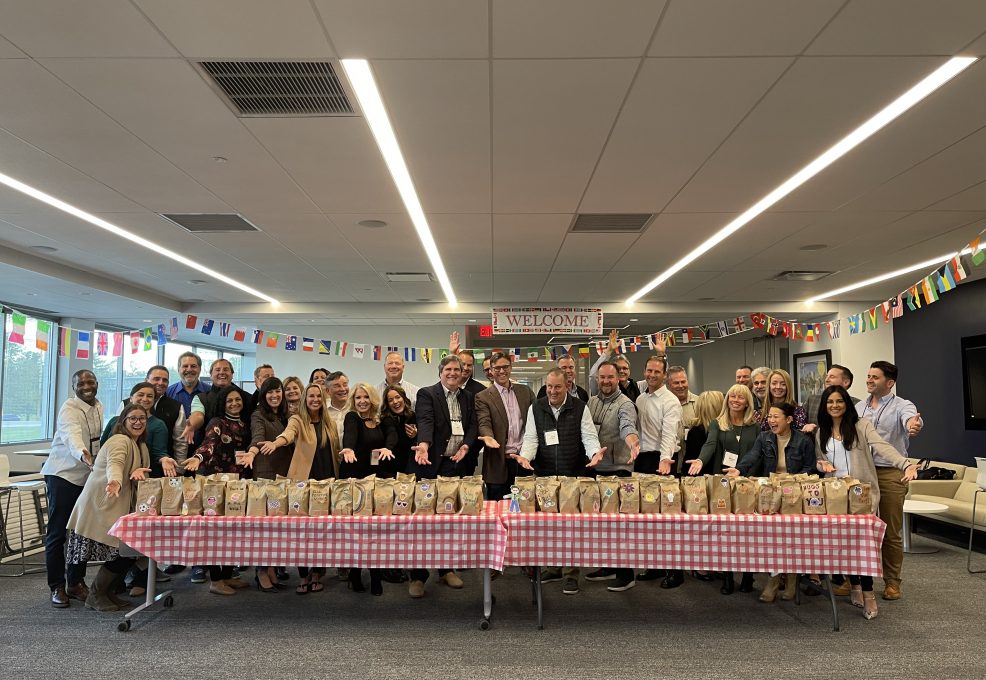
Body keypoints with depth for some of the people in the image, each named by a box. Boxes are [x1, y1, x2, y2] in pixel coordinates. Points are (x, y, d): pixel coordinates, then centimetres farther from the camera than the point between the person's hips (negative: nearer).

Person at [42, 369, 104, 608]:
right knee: (58, 532, 0)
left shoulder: (99, 406, 7)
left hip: (88, 476, 6)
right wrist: (82, 455, -54)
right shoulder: (69, 408, -16)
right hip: (63, 474, -6)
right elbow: (72, 435, -35)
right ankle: (57, 588, 10)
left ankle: (76, 583, 21)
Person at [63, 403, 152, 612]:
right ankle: (95, 597, 7)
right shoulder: (120, 441, -15)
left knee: (128, 553, 7)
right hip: (100, 507, -9)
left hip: (120, 508, 9)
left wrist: (139, 473, -9)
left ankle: (105, 591, 24)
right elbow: (115, 464, -35)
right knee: (122, 554, -10)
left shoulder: (140, 446, 15)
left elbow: (142, 473, 17)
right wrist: (115, 482, -57)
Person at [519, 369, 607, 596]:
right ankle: (554, 566, 23)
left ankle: (571, 574, 10)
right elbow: (531, 438, 0)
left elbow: (589, 436, -3)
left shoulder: (580, 408, 0)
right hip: (544, 475, 2)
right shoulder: (535, 408, 5)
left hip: (574, 475, -2)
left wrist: (595, 452, -23)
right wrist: (525, 456, -19)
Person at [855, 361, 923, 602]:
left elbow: (910, 418, -27)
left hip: (890, 474, -4)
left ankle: (892, 581, 20)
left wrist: (913, 424, -50)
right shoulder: (859, 407, 12)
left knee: (892, 532, 6)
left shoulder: (902, 406, -3)